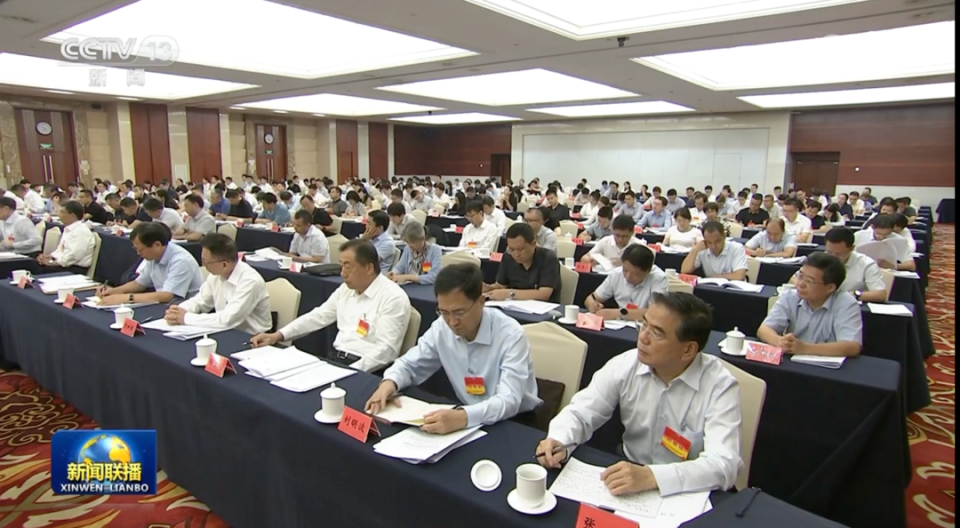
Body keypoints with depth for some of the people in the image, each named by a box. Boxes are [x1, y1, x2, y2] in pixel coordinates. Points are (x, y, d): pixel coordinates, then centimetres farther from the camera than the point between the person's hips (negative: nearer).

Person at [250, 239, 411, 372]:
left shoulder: (394, 298, -14)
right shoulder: (346, 289, 10)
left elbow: (386, 350, -20)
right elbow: (318, 316, 15)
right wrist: (278, 335, 4)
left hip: (364, 370, -8)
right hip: (333, 357, 8)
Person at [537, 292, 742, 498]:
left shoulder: (720, 386, -17)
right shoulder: (625, 365, -8)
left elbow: (724, 465, -26)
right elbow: (580, 412, -2)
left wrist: (651, 476, -40)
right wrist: (558, 442, -24)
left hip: (687, 494, -1)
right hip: (630, 476, 2)